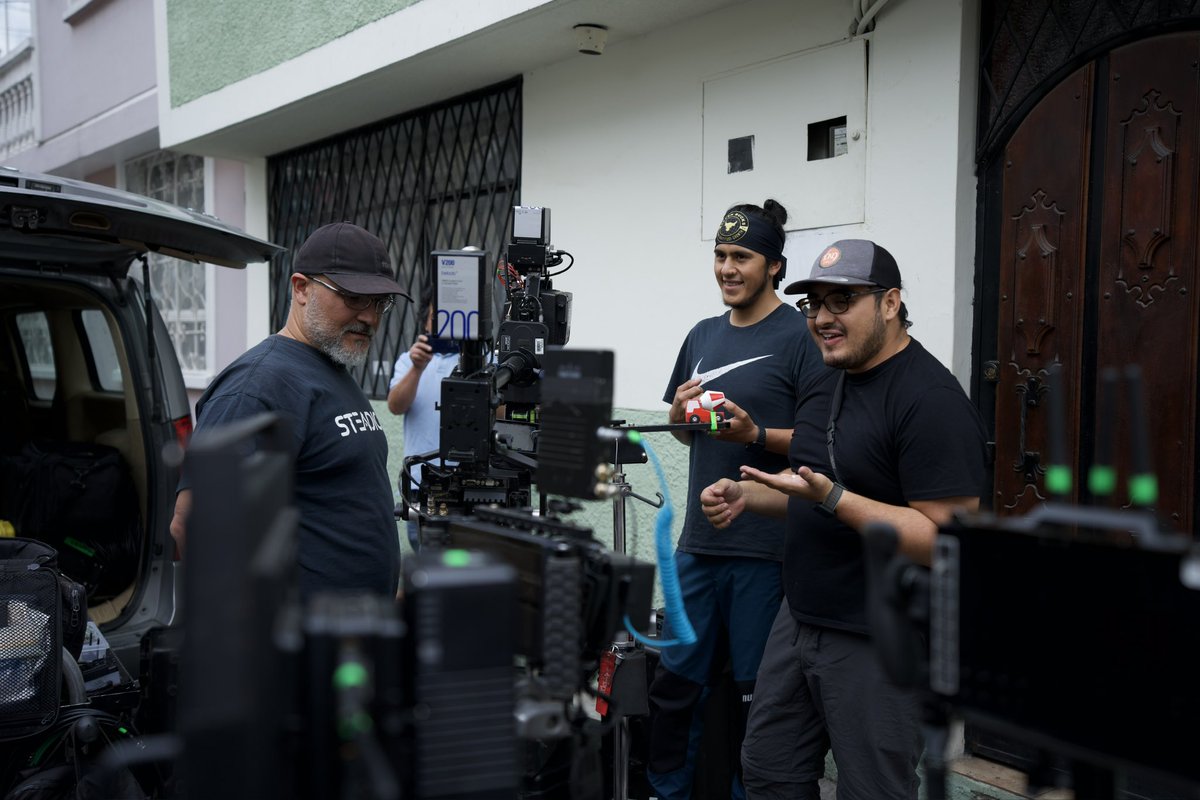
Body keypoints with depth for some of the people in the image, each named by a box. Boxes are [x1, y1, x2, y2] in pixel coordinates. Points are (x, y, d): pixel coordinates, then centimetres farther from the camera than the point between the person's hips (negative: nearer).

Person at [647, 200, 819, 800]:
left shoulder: (800, 337, -6)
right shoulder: (703, 335, 13)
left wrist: (755, 434, -23)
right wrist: (681, 411, -1)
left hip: (765, 549, -6)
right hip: (698, 542, 6)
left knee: (756, 692, 6)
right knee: (675, 679, 13)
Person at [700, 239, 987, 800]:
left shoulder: (931, 401, -18)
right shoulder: (824, 383, 9)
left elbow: (945, 540, -23)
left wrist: (831, 497, -30)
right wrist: (745, 495, 2)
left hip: (878, 644, -8)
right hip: (800, 619, 9)